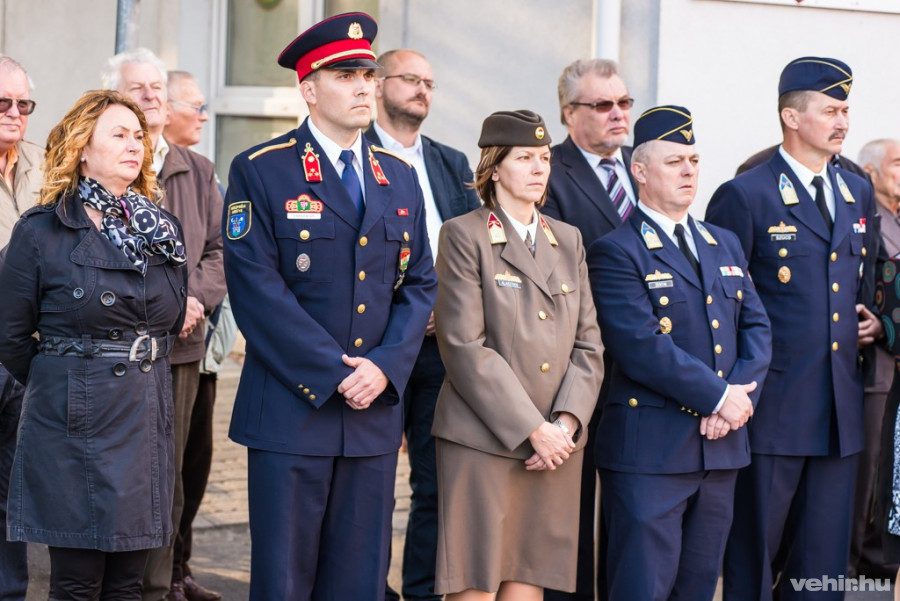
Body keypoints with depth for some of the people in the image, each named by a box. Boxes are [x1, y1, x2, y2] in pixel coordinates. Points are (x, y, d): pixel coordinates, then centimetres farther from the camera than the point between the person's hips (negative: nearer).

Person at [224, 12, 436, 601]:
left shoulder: (400, 176, 13)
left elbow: (420, 283, 10)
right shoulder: (261, 171, -3)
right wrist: (333, 373, -15)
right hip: (292, 409, -4)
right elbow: (257, 286, -11)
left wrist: (386, 366, -7)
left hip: (376, 412, 5)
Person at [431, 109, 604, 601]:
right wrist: (533, 430, -13)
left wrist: (566, 421, -5)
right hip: (483, 440, -5)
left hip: (557, 444, 5)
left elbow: (588, 343, 12)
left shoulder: (568, 240, 16)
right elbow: (466, 347, -10)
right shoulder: (464, 236, -1)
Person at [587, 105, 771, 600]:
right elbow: (642, 345, -17)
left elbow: (756, 327, 12)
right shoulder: (616, 253, -6)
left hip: (720, 445, 7)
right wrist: (718, 396, -16)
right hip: (649, 449, -7)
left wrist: (741, 395, -6)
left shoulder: (724, 245, 18)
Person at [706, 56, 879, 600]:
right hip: (773, 407, -6)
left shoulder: (859, 194, 13)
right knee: (753, 557, 4)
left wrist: (872, 321, 7)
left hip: (842, 408, 6)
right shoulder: (746, 196, -7)